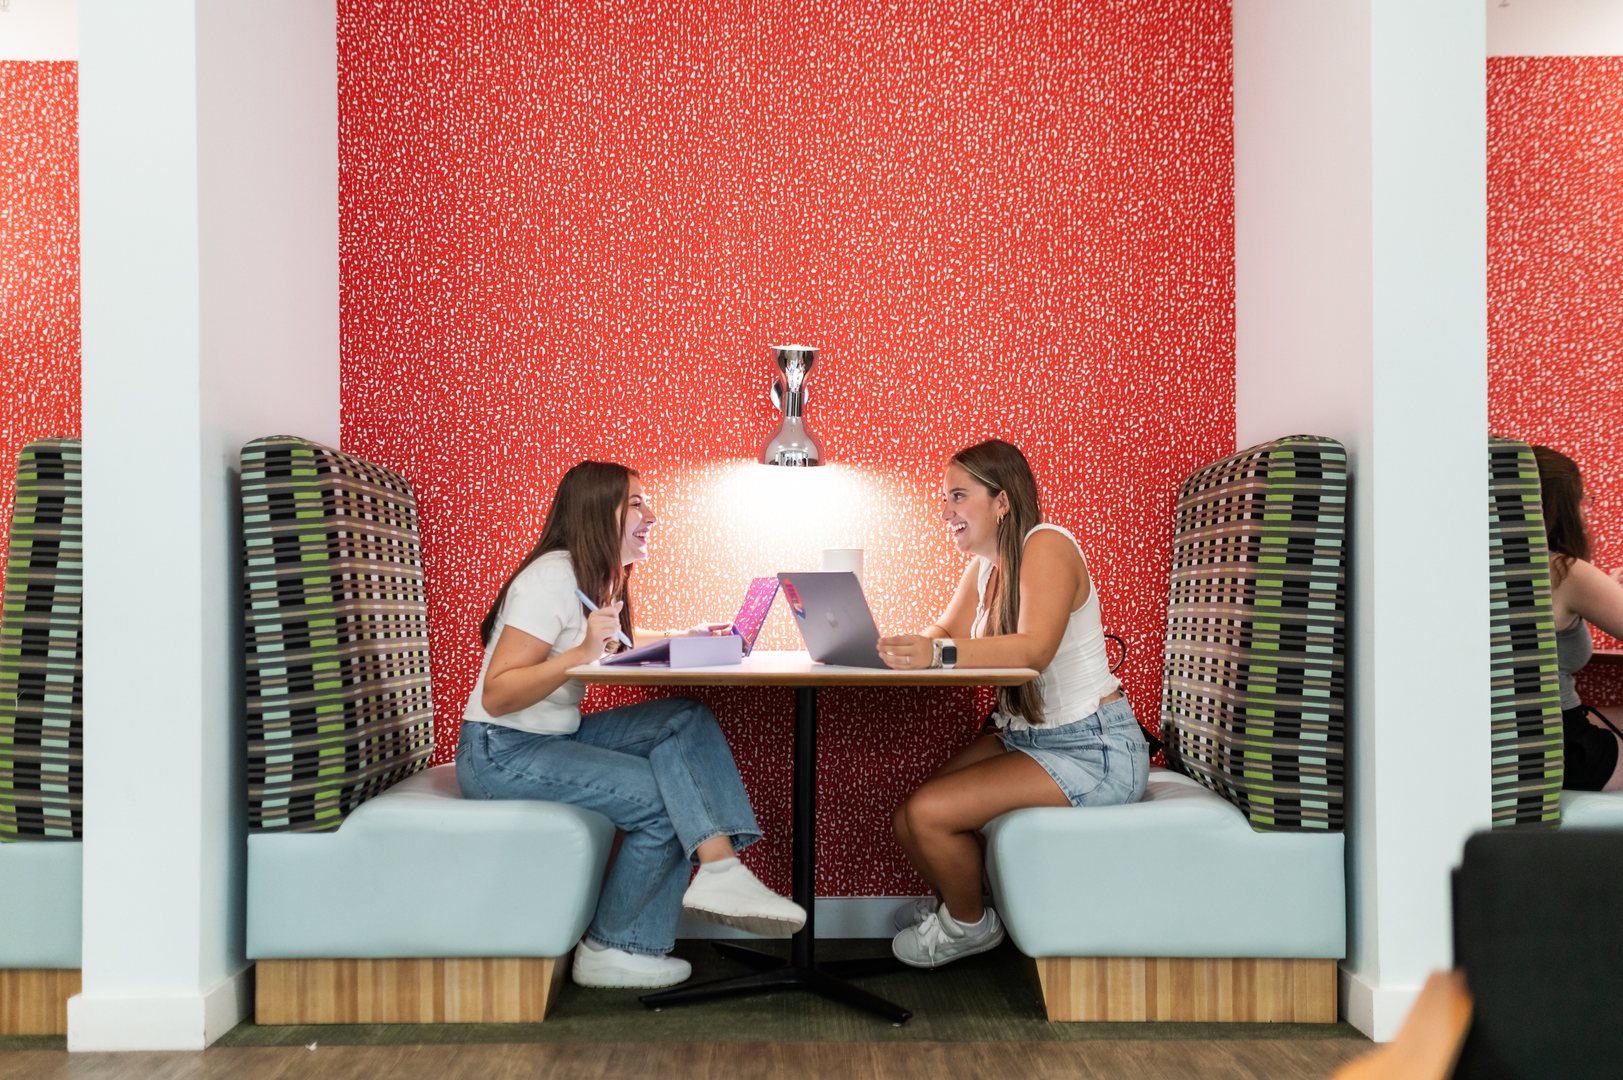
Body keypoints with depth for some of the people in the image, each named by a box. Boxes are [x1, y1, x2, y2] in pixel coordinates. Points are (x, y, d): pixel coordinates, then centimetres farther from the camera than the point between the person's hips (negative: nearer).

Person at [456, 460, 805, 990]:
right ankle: (609, 949, -1)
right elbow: (497, 695, -22)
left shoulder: (603, 578, 9)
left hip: (557, 737, 9)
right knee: (664, 799, -17)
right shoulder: (553, 577, -18)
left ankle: (720, 869, -20)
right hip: (500, 753, -9)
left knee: (688, 721, -10)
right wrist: (581, 653, -33)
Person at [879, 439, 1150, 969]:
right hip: (1020, 735, 9)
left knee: (928, 813, -18)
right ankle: (950, 902, 26)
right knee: (910, 820, -3)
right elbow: (944, 632, 4)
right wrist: (905, 647, -18)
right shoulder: (984, 565, 11)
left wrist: (939, 654, -43)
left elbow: (1034, 650, -32)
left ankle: (968, 925, 10)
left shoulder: (1047, 546, -17)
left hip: (1092, 749, -8)